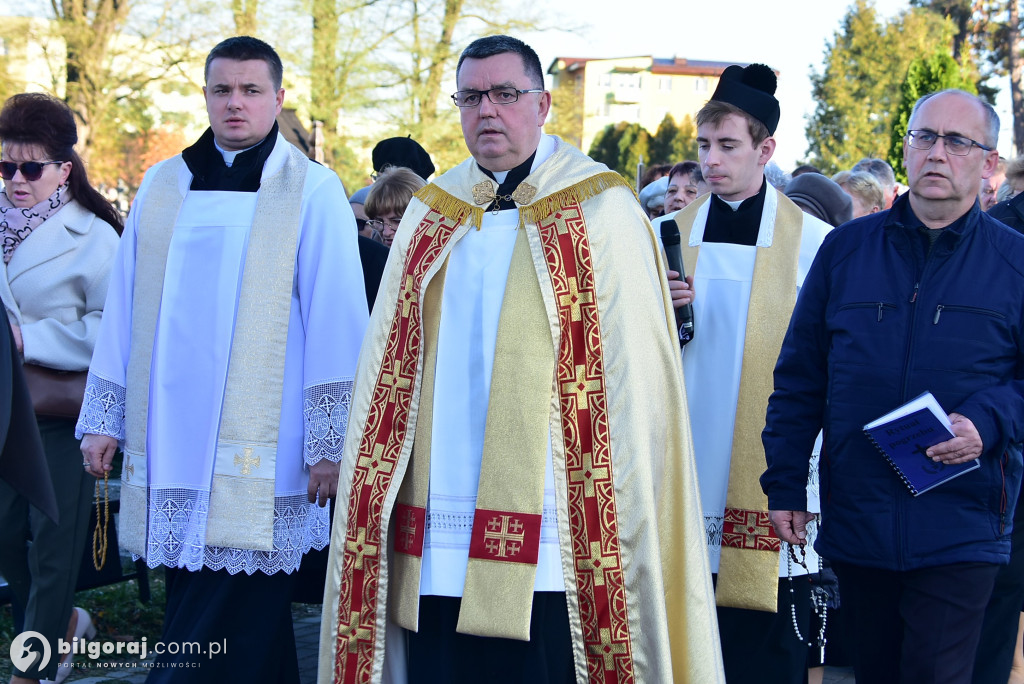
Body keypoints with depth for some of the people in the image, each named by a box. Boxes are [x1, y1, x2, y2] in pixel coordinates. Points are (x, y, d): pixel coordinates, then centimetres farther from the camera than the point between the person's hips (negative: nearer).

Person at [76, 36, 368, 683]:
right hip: (169, 441, 4)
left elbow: (336, 321, -3)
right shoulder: (163, 185, 13)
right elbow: (124, 309, 16)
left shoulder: (312, 189, 0)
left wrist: (330, 441, -7)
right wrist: (103, 417, 13)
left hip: (258, 452, -4)